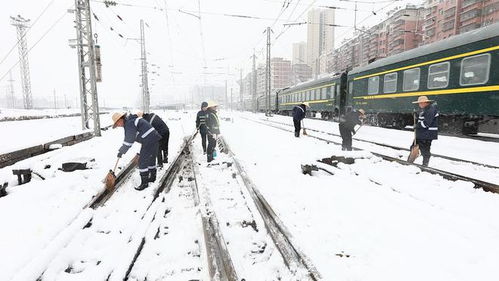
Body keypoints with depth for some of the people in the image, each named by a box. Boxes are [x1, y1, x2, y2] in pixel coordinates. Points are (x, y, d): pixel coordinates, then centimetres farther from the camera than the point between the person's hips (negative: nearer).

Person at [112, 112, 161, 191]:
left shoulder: (129, 124, -14)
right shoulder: (131, 120, 18)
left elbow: (129, 140, -15)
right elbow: (128, 138, 26)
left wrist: (121, 151, -6)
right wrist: (122, 150, 28)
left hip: (149, 141, -10)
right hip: (154, 139, 10)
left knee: (143, 162, -3)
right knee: (151, 159, 21)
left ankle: (144, 183, 4)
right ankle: (152, 178, 35)